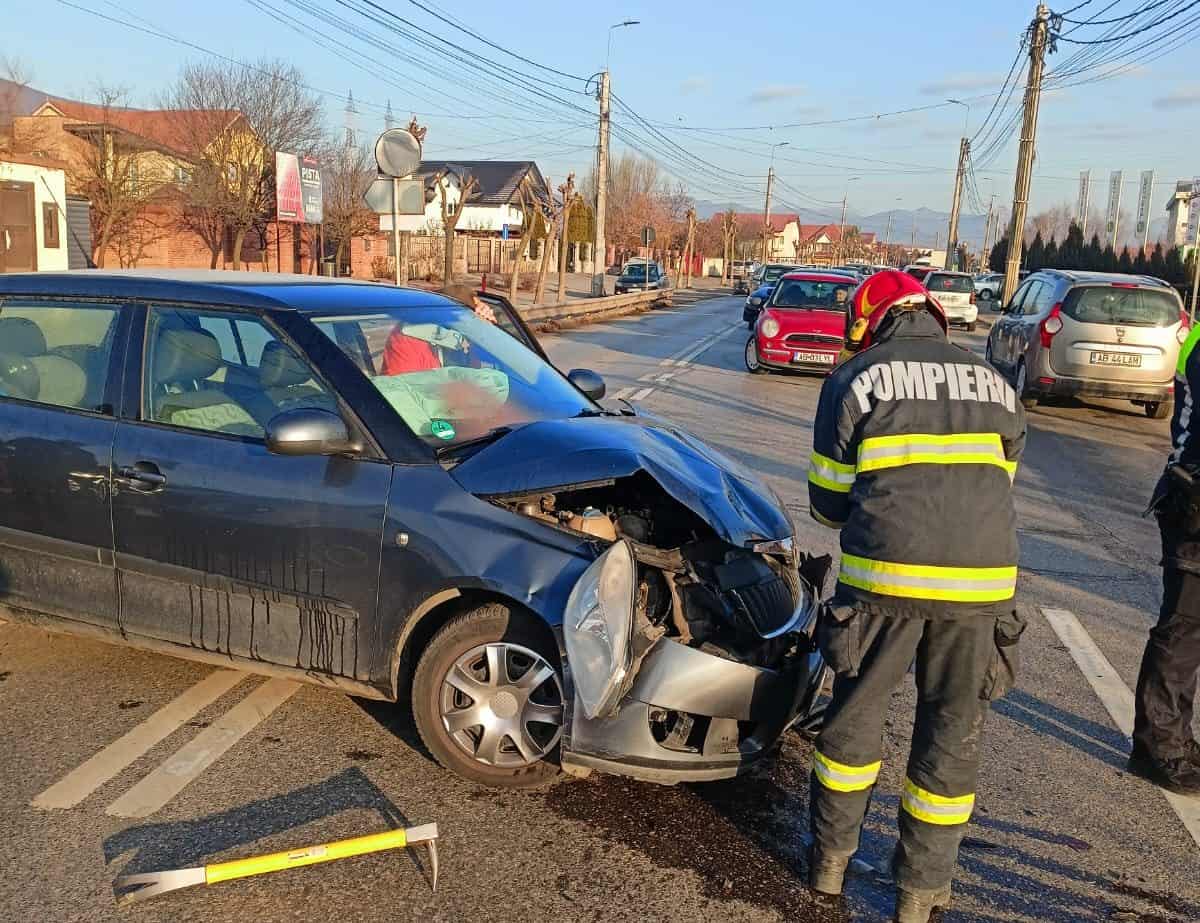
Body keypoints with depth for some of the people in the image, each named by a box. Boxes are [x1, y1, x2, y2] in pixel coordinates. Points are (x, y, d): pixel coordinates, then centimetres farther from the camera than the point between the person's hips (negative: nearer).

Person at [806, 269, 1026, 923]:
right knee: (952, 732, 14)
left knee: (856, 713, 16)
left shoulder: (856, 380, 5)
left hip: (884, 575, -2)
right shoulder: (993, 385, 16)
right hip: (981, 581, 3)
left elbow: (828, 503, 7)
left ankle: (831, 857, 31)